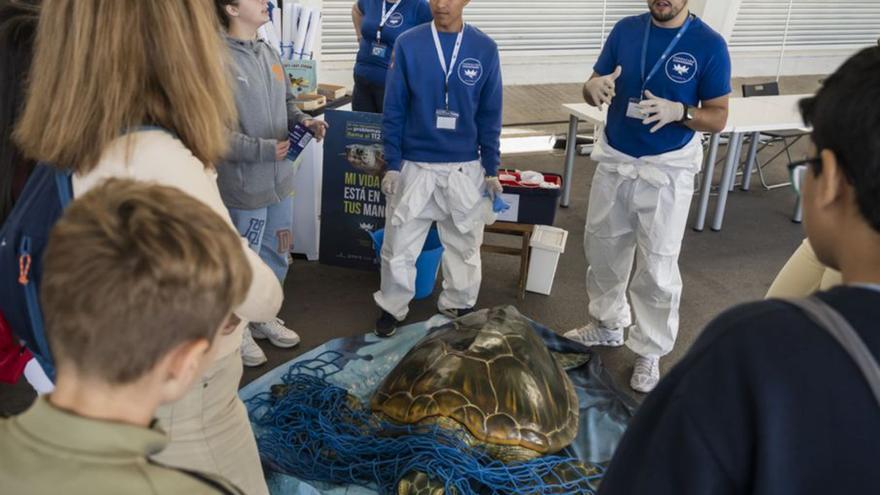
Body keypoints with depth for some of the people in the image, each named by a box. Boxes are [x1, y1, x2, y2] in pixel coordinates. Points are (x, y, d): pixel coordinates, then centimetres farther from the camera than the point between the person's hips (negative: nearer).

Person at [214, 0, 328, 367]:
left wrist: (304, 121, -4)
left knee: (276, 257, 21)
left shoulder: (269, 53, 6)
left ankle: (263, 316, 41)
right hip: (243, 185, -7)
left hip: (279, 179, 8)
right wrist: (264, 149, -24)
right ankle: (237, 328, 30)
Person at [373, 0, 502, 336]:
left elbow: (490, 115, 2)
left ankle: (459, 307, 33)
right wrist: (392, 165, -4)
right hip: (414, 166, -1)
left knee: (463, 245, 14)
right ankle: (392, 308, 28)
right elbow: (394, 110, -2)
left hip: (465, 168, 1)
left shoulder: (485, 49, -3)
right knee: (398, 244, 8)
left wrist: (491, 169, 2)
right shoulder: (407, 44, -6)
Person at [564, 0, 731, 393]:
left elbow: (718, 117, -8)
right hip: (614, 162, 4)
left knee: (658, 268, 2)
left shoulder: (709, 45, -11)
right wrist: (594, 88, -21)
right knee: (602, 249, 18)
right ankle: (607, 324, 40)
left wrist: (678, 111, -28)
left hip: (666, 172, -4)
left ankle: (650, 352, 19)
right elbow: (596, 86, 4)